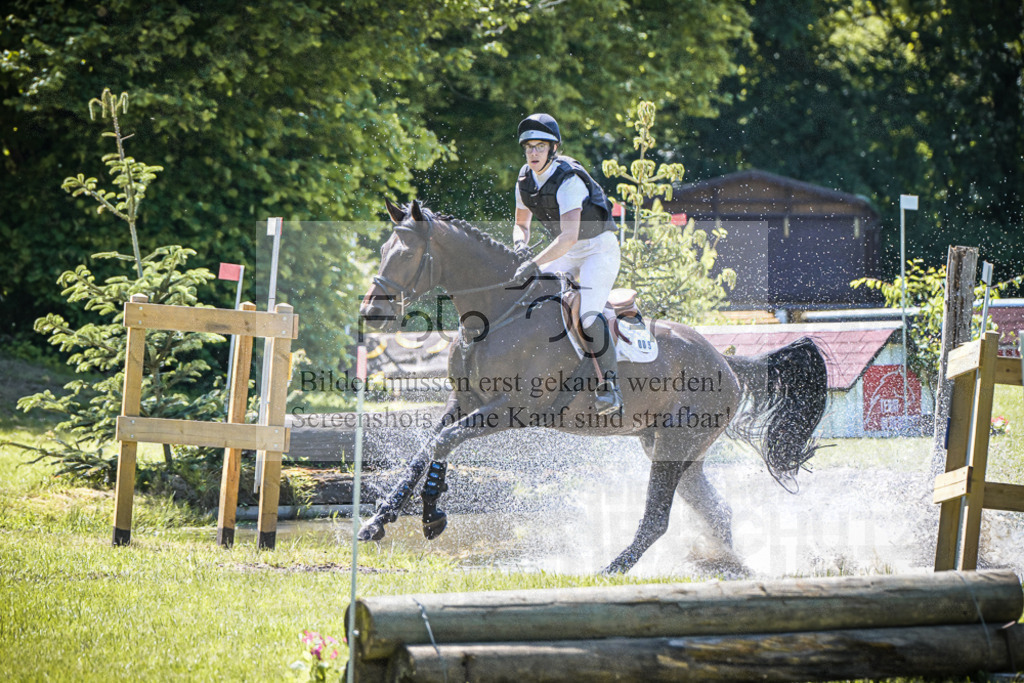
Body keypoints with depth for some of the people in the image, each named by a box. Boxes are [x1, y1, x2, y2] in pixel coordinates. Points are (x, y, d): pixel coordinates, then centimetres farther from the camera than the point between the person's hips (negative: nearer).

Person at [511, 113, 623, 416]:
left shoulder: (569, 179, -26)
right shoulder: (525, 180, -2)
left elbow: (569, 236, -35)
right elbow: (521, 223, 13)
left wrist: (536, 263, -43)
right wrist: (521, 245, -11)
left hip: (599, 247, -8)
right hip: (566, 254, 8)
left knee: (588, 313, -27)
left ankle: (610, 385, -25)